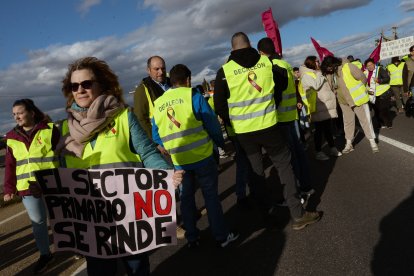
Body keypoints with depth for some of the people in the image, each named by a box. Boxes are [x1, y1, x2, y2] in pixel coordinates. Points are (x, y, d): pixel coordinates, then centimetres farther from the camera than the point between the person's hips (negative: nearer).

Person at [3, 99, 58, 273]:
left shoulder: (50, 130, -6)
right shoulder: (11, 137, 6)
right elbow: (10, 165, 10)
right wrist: (9, 189, 6)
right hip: (27, 188, 3)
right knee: (38, 221, 12)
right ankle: (45, 254, 29)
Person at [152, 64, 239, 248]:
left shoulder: (158, 104, 6)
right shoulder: (193, 96, -7)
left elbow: (156, 137, 10)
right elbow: (212, 124, -7)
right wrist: (220, 143, 8)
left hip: (178, 161, 4)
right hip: (202, 156, -4)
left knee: (186, 198, 16)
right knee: (211, 195, 7)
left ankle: (192, 238, 26)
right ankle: (222, 236, 16)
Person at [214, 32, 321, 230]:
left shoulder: (224, 71, -6)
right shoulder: (267, 62, -1)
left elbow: (219, 105, -2)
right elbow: (282, 83, 15)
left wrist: (231, 123, 13)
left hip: (243, 131, 1)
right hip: (268, 126, 0)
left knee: (256, 170, 17)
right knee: (284, 166, 9)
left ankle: (264, 210, 28)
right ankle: (298, 214, 10)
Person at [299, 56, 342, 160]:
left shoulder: (317, 73, 20)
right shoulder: (306, 75, -9)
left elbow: (326, 86, 27)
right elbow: (316, 86, -22)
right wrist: (319, 74, -10)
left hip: (327, 106, 9)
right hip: (318, 108, -9)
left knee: (328, 128, 15)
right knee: (319, 130, -3)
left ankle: (332, 148, 24)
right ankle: (318, 152, 7)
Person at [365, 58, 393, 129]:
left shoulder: (380, 69, -12)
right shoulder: (366, 73, 4)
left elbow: (387, 78, -18)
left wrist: (379, 80, -33)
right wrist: (368, 90, 0)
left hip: (384, 93, -6)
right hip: (374, 95, 6)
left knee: (384, 109, -6)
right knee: (377, 110, 11)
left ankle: (389, 124, 9)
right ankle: (381, 124, 26)